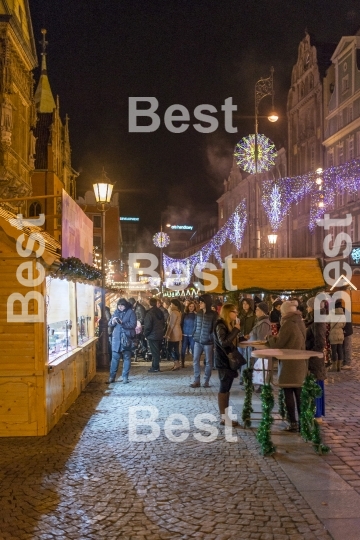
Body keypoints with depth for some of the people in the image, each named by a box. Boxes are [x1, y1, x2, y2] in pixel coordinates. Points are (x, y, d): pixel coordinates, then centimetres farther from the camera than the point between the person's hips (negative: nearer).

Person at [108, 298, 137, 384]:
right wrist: (112, 322, -14)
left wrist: (122, 323, -23)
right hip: (116, 337, 3)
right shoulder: (116, 312, 10)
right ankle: (112, 376, 11)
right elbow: (109, 324, 10)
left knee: (126, 357, 2)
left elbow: (133, 324, -12)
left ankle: (125, 377, 8)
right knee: (115, 357, 4)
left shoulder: (130, 312, -3)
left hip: (126, 338, -3)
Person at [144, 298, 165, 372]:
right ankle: (156, 366, 21)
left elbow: (147, 326, -17)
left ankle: (155, 368, 2)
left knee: (154, 352, -2)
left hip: (152, 335, -7)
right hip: (160, 335, 7)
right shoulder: (160, 312, 6)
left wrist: (145, 334, -4)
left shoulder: (149, 313, -17)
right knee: (157, 351, 14)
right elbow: (163, 323, 14)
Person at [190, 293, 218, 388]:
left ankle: (206, 381, 15)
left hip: (208, 341, -4)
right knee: (195, 360, 2)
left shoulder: (213, 314, -6)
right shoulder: (198, 313, 8)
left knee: (208, 362, 5)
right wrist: (194, 336, 7)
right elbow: (195, 326, 14)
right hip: (198, 341, 4)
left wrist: (214, 340, -12)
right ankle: (196, 380, 8)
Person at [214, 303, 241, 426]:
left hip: (229, 359, 10)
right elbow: (224, 342, -29)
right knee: (224, 388, -5)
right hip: (223, 360, -10)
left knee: (226, 388, 12)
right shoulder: (220, 325, -16)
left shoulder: (229, 325, 15)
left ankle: (225, 415, 17)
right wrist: (236, 329, -25)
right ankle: (223, 417, -1)